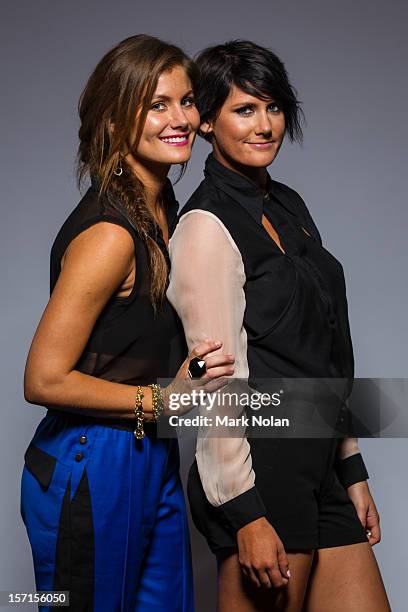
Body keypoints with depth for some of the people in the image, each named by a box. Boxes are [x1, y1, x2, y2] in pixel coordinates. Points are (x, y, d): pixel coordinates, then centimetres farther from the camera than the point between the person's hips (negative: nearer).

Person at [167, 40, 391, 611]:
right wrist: (245, 512, -17)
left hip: (319, 471, 8)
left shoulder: (290, 206, 15)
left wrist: (352, 470, 16)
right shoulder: (207, 227, -11)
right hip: (262, 474, -8)